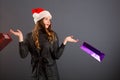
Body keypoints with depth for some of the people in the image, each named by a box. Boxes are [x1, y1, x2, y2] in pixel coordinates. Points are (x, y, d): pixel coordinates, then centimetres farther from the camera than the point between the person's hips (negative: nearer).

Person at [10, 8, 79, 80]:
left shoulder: (53, 35, -4)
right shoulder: (30, 36, -2)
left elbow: (56, 55, -11)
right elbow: (23, 55, -11)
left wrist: (65, 41, -18)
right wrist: (21, 38, -15)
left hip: (51, 71, 0)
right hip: (37, 72, 1)